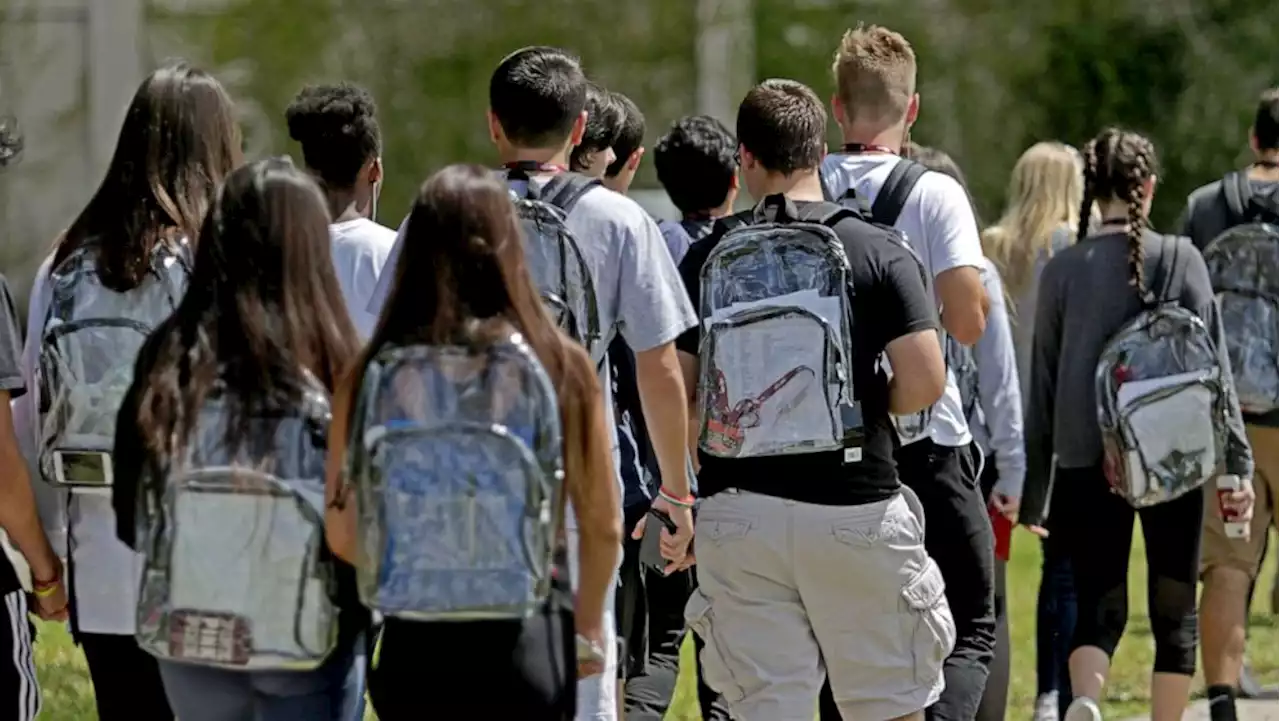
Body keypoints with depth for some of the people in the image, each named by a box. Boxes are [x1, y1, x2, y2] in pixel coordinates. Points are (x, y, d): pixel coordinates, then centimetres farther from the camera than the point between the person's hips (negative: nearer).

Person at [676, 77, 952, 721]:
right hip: (854, 505, -2)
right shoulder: (878, 253, -3)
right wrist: (868, 405, 10)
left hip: (739, 509, 2)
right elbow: (925, 382, -11)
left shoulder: (706, 259, 2)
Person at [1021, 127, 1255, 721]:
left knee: (1098, 610, 5)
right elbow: (1213, 367, -5)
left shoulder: (1062, 269, 2)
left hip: (1086, 463, 1)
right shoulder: (1180, 260, -2)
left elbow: (1043, 382, 6)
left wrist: (1034, 487, 13)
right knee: (1174, 611, 12)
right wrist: (1238, 464, -2)